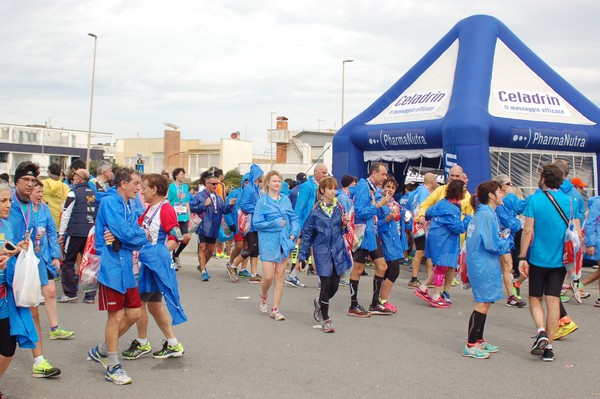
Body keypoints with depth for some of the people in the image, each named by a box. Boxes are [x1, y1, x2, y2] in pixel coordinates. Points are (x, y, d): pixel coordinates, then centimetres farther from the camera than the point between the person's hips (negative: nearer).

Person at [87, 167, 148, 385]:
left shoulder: (128, 208, 17)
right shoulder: (110, 202, -10)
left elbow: (141, 239, 6)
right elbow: (124, 232, -22)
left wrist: (122, 237, -13)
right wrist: (141, 235, -3)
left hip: (126, 267, 9)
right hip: (112, 267, -9)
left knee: (134, 313, 11)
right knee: (116, 316, -2)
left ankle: (101, 350, 27)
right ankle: (113, 367, 12)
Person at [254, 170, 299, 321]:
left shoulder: (285, 200, 8)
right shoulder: (262, 201, -5)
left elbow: (294, 218, 12)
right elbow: (256, 223, -8)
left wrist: (294, 233, -3)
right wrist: (276, 223, -14)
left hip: (284, 242, 4)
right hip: (268, 242, -4)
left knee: (279, 276, 5)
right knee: (268, 276, -6)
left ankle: (275, 309, 12)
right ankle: (263, 297, 27)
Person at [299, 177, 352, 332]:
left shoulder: (339, 207, 5)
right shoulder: (316, 211, -5)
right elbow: (307, 233, 0)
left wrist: (345, 223, -7)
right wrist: (302, 255, -1)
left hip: (338, 250, 4)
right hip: (322, 251, -4)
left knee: (335, 285, 7)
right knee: (326, 283, -7)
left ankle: (320, 302, 39)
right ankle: (326, 319, 8)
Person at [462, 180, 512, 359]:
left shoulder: (483, 213, 15)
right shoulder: (487, 215, -17)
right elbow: (492, 245, -20)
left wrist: (502, 240, 11)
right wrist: (509, 242, -4)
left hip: (482, 265, 10)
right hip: (484, 266, -10)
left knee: (484, 303, 16)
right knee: (483, 303, -7)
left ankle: (478, 340, 26)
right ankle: (470, 346, -3)